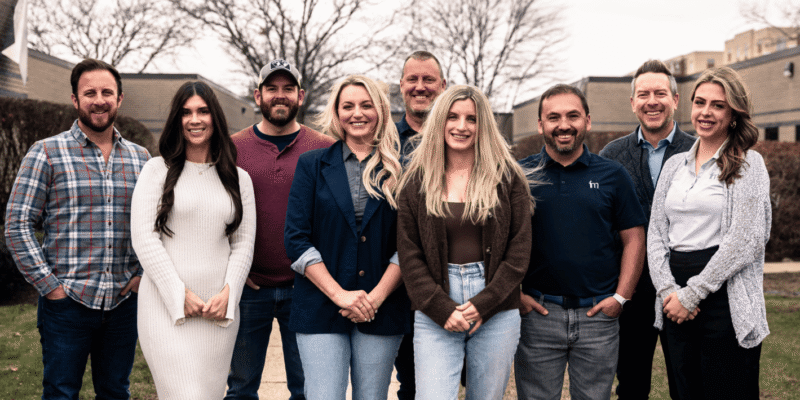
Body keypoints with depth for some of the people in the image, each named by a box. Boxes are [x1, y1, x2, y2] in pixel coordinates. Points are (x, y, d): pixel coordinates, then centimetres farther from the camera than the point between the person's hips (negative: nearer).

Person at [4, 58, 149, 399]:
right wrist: (48, 284, -10)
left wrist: (144, 273, 4)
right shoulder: (47, 153, -3)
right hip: (67, 302, -3)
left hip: (124, 302, 4)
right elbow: (17, 225, -5)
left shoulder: (140, 157, 9)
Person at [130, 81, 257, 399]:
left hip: (219, 310, 3)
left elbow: (243, 244, 10)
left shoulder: (239, 179, 12)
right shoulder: (157, 170, 4)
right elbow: (143, 237, -3)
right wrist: (180, 295, -9)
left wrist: (227, 294, -6)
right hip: (167, 306, -3)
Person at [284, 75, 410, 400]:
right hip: (321, 309, -1)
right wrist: (339, 294, -10)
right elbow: (296, 240, -1)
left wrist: (377, 296, -9)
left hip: (382, 311, 1)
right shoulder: (312, 165, 6)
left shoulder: (398, 171, 7)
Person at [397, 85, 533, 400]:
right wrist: (442, 309, -9)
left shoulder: (508, 178, 3)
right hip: (434, 317, 0)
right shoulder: (417, 181, 4)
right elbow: (409, 254, 1)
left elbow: (519, 250, 1)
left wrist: (483, 303, -8)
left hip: (497, 313, 0)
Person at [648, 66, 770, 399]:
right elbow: (656, 233, 9)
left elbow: (744, 241, -11)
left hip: (725, 300, -5)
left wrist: (692, 294, -12)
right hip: (676, 307, 5)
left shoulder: (748, 164, -1)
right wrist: (669, 290, -6)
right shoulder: (674, 164, 14)